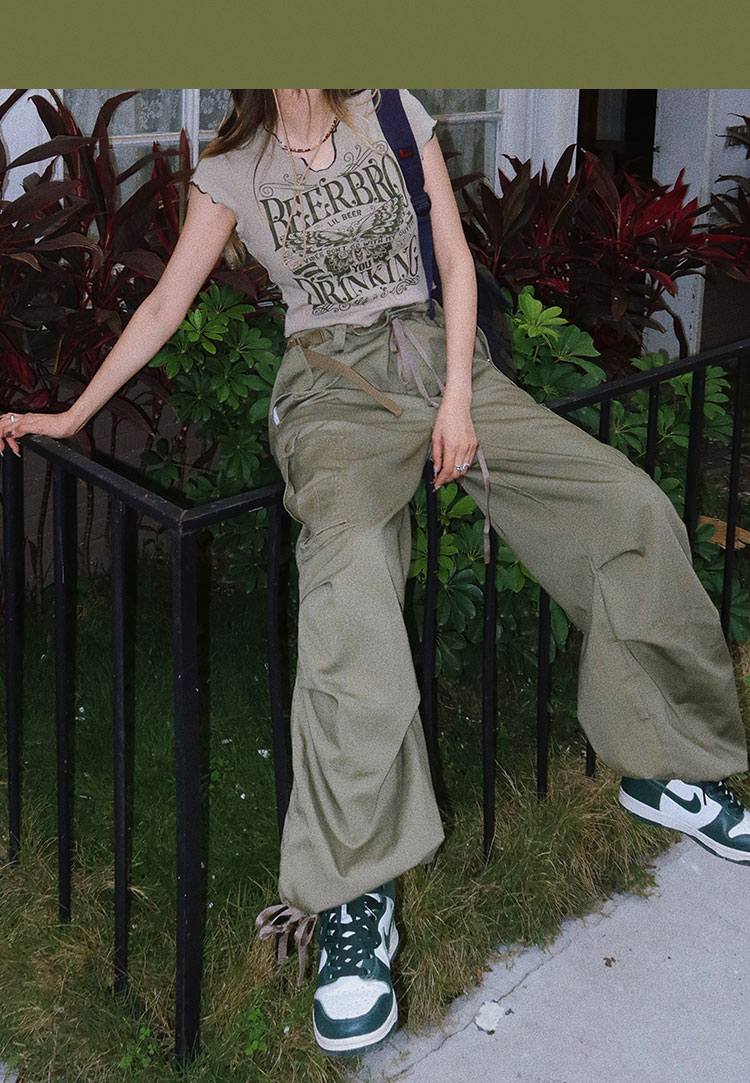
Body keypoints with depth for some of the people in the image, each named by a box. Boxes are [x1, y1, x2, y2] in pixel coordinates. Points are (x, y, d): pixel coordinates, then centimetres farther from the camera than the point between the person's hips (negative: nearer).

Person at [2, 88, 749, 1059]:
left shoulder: (393, 115, 11)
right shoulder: (231, 170, 10)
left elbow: (455, 258, 7)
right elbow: (164, 305, 14)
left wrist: (458, 399, -4)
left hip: (440, 357, 3)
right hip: (333, 387, -3)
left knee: (633, 507, -15)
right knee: (349, 573, -35)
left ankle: (661, 765, 5)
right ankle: (355, 900, -32)